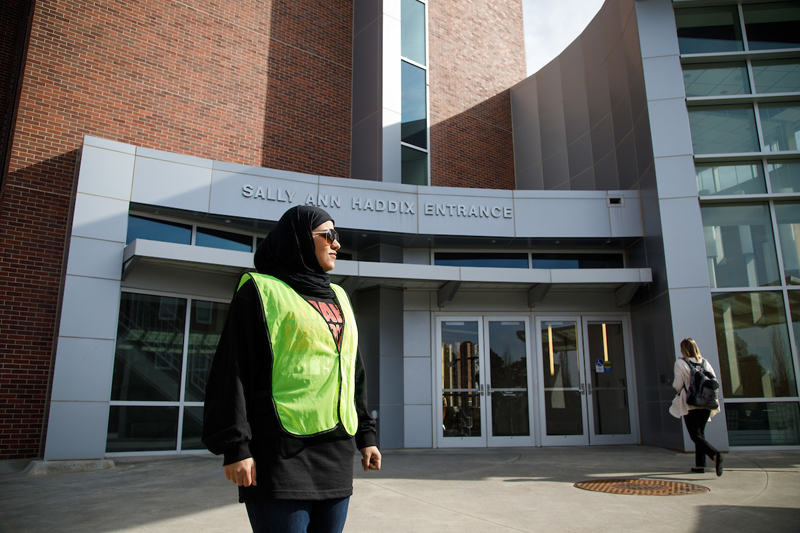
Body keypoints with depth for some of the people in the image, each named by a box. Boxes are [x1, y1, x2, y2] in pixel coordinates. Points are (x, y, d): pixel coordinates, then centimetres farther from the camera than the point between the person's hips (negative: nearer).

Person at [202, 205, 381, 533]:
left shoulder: (338, 298, 19)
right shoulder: (262, 291, 0)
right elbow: (234, 370, -6)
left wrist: (365, 434, 16)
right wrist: (235, 446, -13)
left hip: (337, 447, 6)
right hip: (283, 449, -6)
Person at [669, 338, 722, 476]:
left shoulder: (680, 363, -7)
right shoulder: (705, 362, 7)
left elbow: (678, 384, -10)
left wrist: (675, 386, 12)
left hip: (691, 404, -5)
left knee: (695, 436, -3)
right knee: (700, 433, 15)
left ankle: (715, 454, -27)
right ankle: (700, 465, 15)